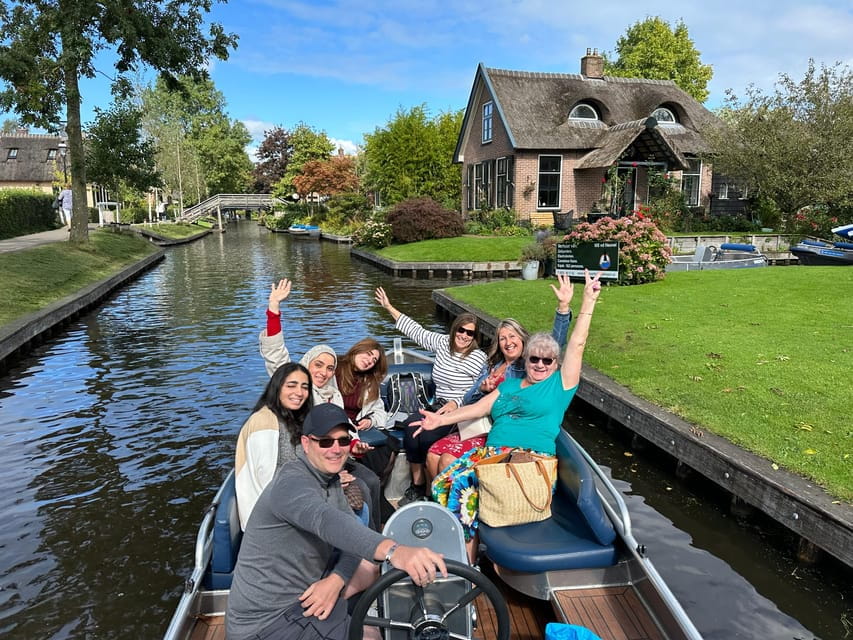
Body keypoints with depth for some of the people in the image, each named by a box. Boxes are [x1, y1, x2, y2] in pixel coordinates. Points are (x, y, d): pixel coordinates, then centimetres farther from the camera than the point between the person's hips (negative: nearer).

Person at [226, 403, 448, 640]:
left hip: (301, 589, 8)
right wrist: (393, 551, -62)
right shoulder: (292, 482, -27)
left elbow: (351, 530, -2)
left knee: (374, 566, 6)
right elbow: (327, 521, -46)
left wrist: (335, 580, -21)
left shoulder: (328, 477, 3)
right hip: (267, 620, -8)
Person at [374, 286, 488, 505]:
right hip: (439, 407, 5)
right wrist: (389, 308, 20)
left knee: (427, 438, -28)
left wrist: (456, 403, -23)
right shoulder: (443, 343, 9)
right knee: (412, 431, -24)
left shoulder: (479, 357, -4)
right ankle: (416, 485, -9)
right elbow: (417, 331, 17)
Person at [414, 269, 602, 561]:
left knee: (463, 484, -29)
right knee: (444, 482, -21)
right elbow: (479, 407, 20)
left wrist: (588, 300, -4)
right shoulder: (509, 385, 25)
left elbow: (577, 344, 2)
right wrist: (442, 419, 9)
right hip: (492, 452, 6)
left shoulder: (559, 383, 11)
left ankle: (467, 557, -13)